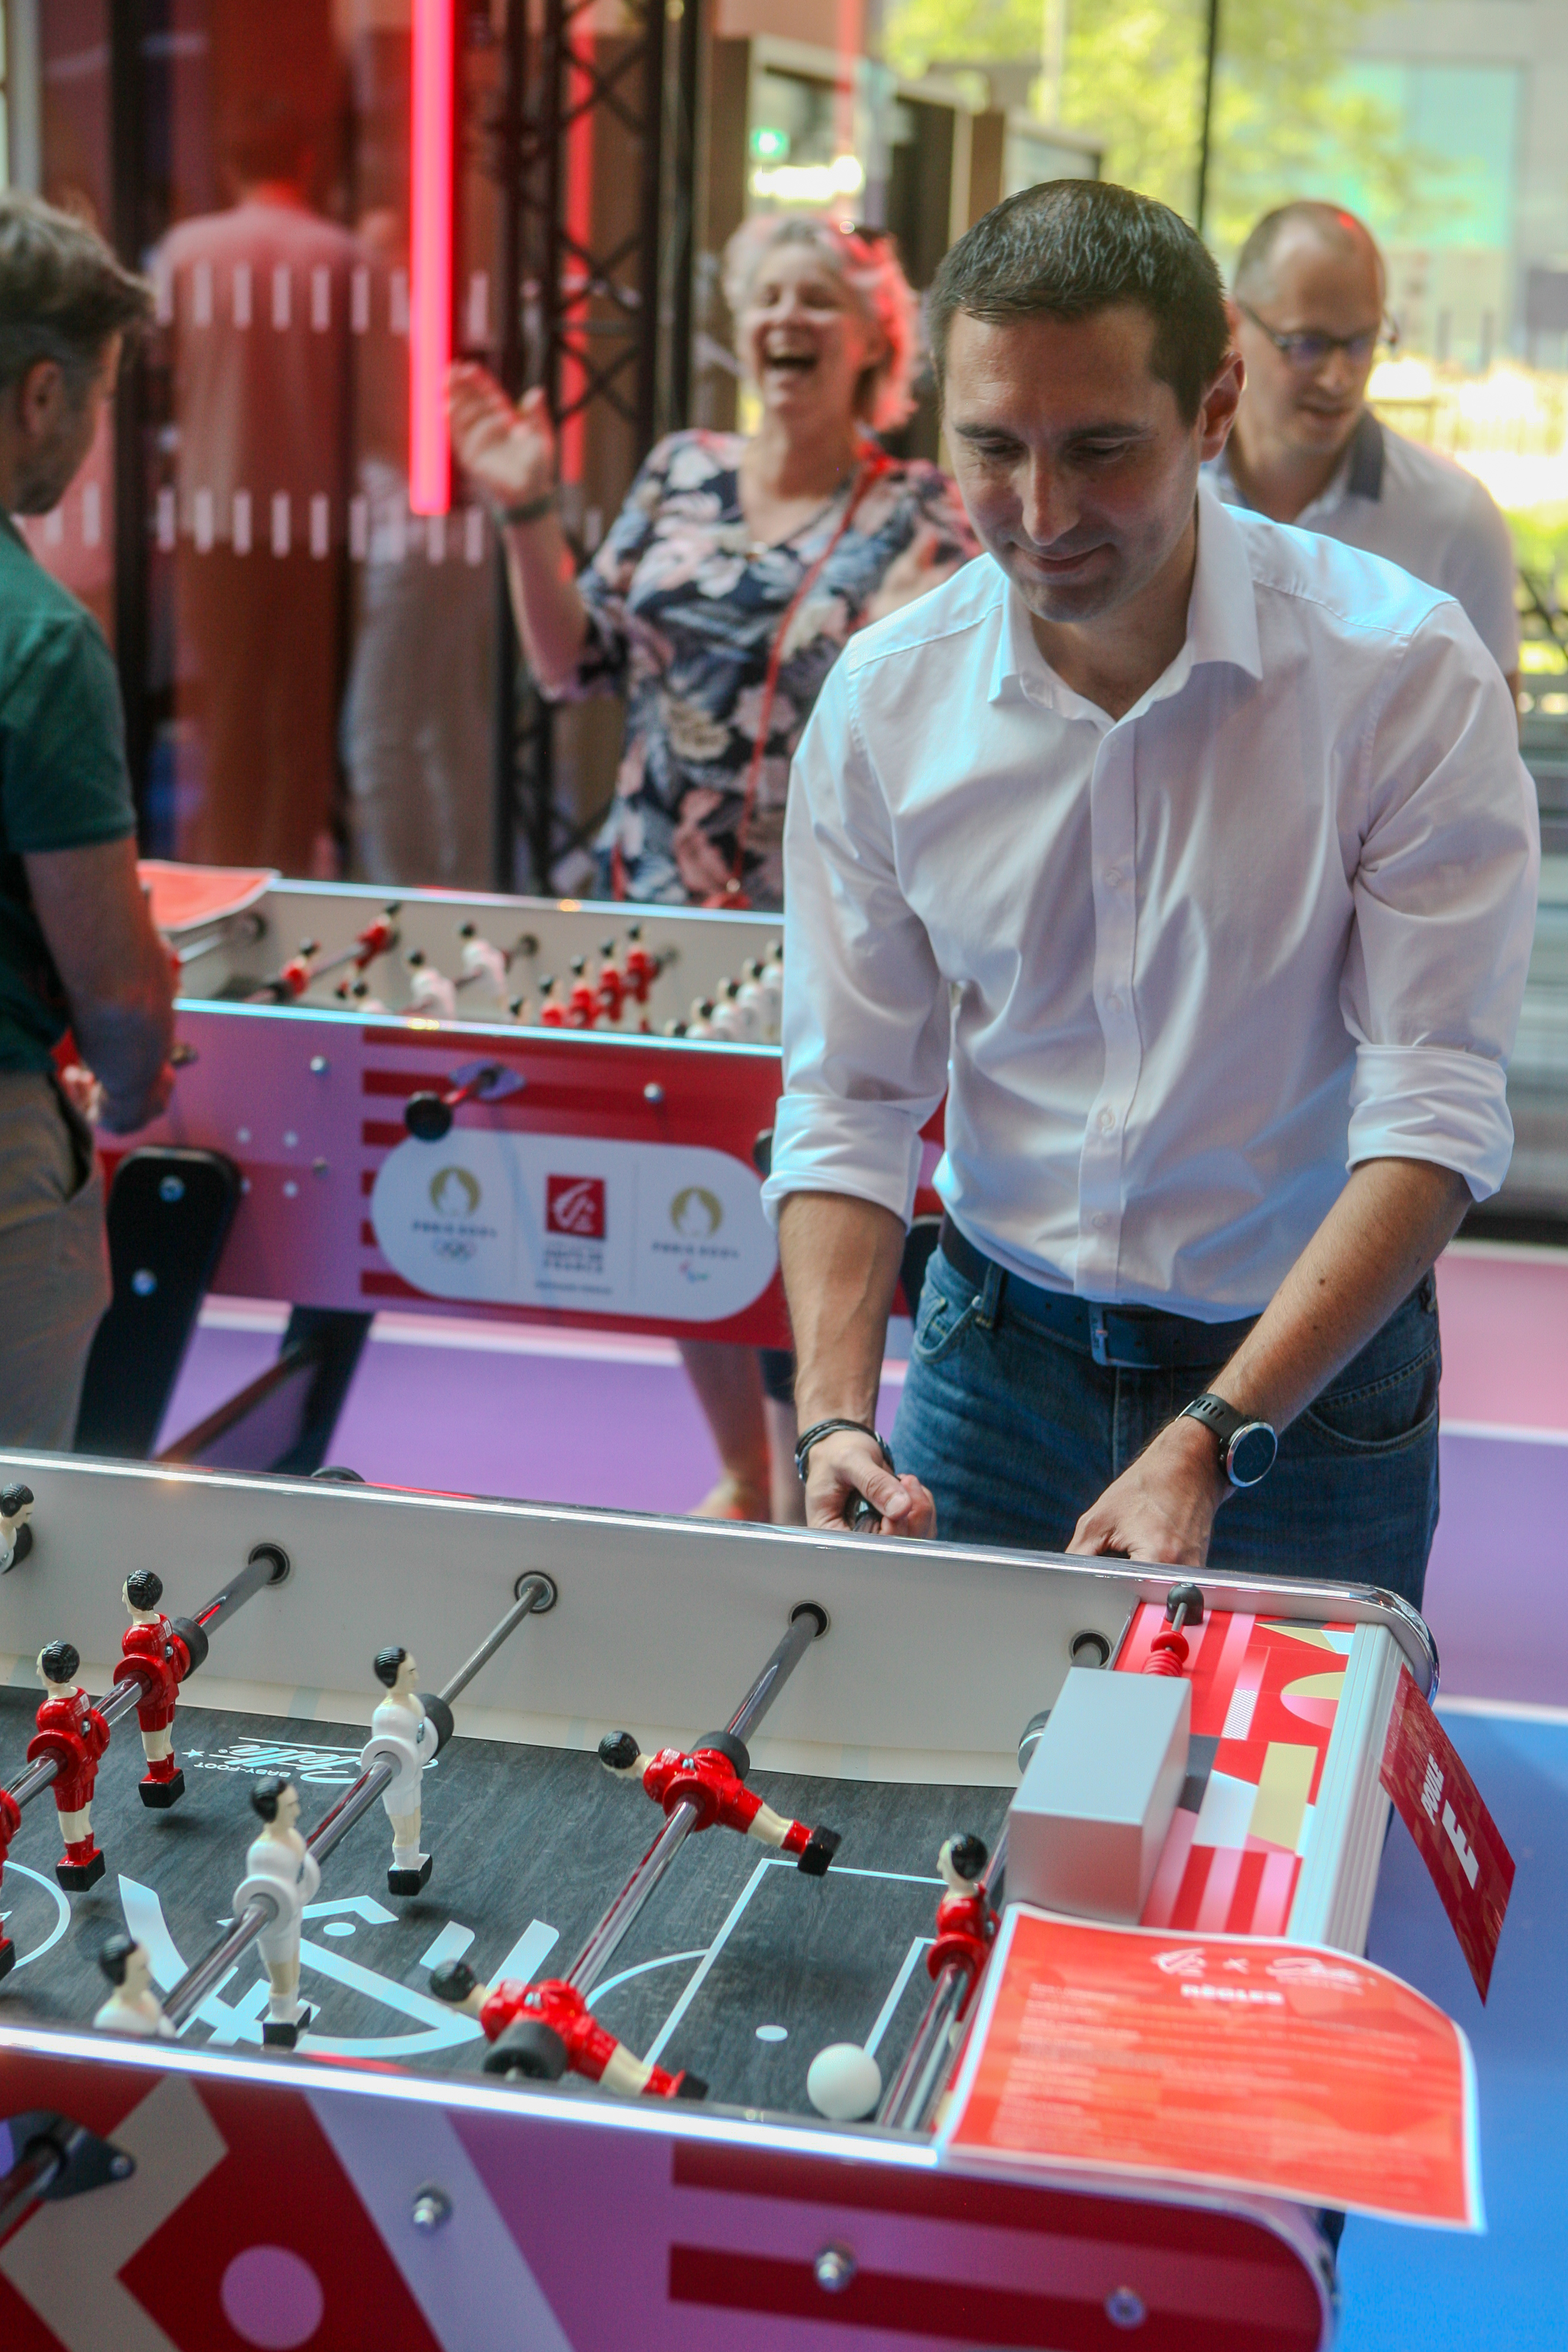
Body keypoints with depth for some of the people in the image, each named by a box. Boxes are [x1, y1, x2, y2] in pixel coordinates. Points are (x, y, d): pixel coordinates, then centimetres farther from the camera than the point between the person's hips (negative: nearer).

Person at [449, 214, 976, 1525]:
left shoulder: (916, 514, -4)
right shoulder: (683, 476, 7)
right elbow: (574, 666, 8)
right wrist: (528, 515, -1)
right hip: (660, 905, 4)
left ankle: (809, 1501, 20)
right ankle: (739, 1479, 32)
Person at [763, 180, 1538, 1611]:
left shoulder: (1404, 671, -17)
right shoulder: (885, 700, -7)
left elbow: (1436, 1113, -19)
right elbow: (848, 1100, -3)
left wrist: (1207, 1443, -27)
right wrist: (833, 1420, -17)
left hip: (1311, 1377, -2)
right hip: (997, 1348, 3)